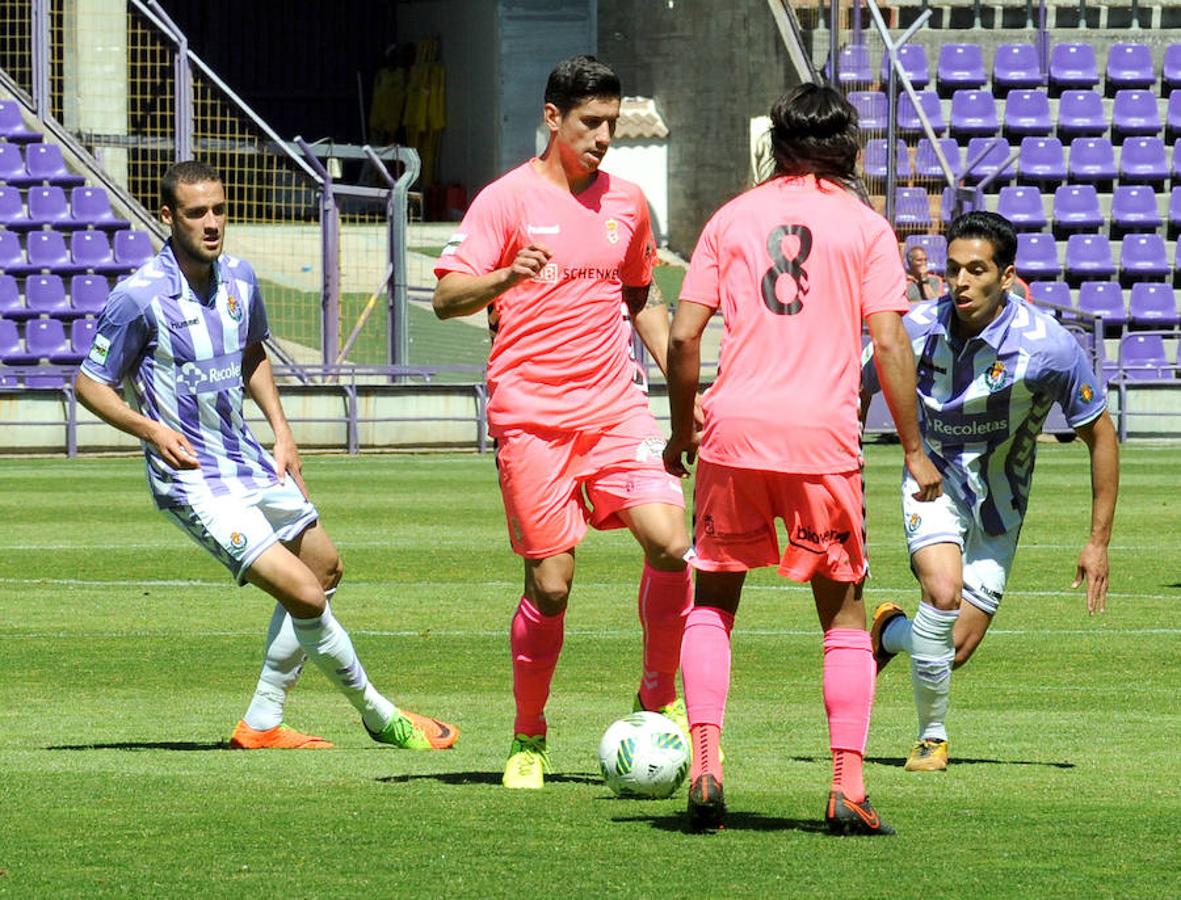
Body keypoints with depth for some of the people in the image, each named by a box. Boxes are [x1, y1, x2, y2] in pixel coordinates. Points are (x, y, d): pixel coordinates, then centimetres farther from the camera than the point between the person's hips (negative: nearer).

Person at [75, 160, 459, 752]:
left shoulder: (239, 279, 2)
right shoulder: (139, 296, -18)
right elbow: (90, 384, -10)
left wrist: (281, 430, 11)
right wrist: (151, 430, -25)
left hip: (249, 461, 8)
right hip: (193, 479, -8)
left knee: (324, 568, 18)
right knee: (303, 593, -15)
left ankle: (262, 723, 25)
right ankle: (379, 716, 4)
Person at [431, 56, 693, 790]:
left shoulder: (627, 202, 12)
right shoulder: (509, 199, -3)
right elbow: (447, 297, -10)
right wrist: (507, 277, -30)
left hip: (615, 406, 4)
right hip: (532, 417, -4)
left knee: (669, 542, -16)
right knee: (551, 583, -5)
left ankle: (659, 697, 3)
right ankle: (529, 740, 14)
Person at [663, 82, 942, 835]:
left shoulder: (731, 219, 10)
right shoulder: (865, 227, 4)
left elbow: (684, 335, 4)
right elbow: (889, 343, -4)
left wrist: (683, 428, 17)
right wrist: (914, 449, 2)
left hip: (734, 430, 1)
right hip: (823, 434, -1)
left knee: (714, 598, 16)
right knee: (844, 612, 10)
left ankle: (705, 764, 0)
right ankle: (849, 787, 0)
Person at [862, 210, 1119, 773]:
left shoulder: (1049, 346, -21)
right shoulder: (918, 329, -17)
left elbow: (1100, 436, -9)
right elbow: (858, 394, 2)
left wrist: (1099, 542, -9)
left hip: (999, 499, 1)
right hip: (934, 479, -1)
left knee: (956, 648, -4)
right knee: (943, 590, -28)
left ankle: (889, 632, 33)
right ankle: (931, 737, -9)